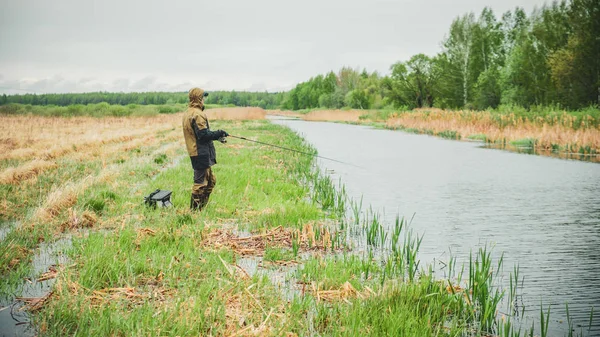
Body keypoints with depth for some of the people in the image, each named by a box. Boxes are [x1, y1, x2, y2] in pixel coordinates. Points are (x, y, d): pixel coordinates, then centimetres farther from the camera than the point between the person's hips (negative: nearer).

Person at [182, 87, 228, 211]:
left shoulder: (188, 113, 16)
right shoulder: (197, 114, -17)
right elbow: (203, 134, -22)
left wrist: (217, 135, 13)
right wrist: (218, 134, -8)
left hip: (195, 152, 10)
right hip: (201, 153, -10)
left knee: (210, 181, 18)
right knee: (200, 182, -4)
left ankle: (200, 207, 22)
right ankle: (195, 210, 0)